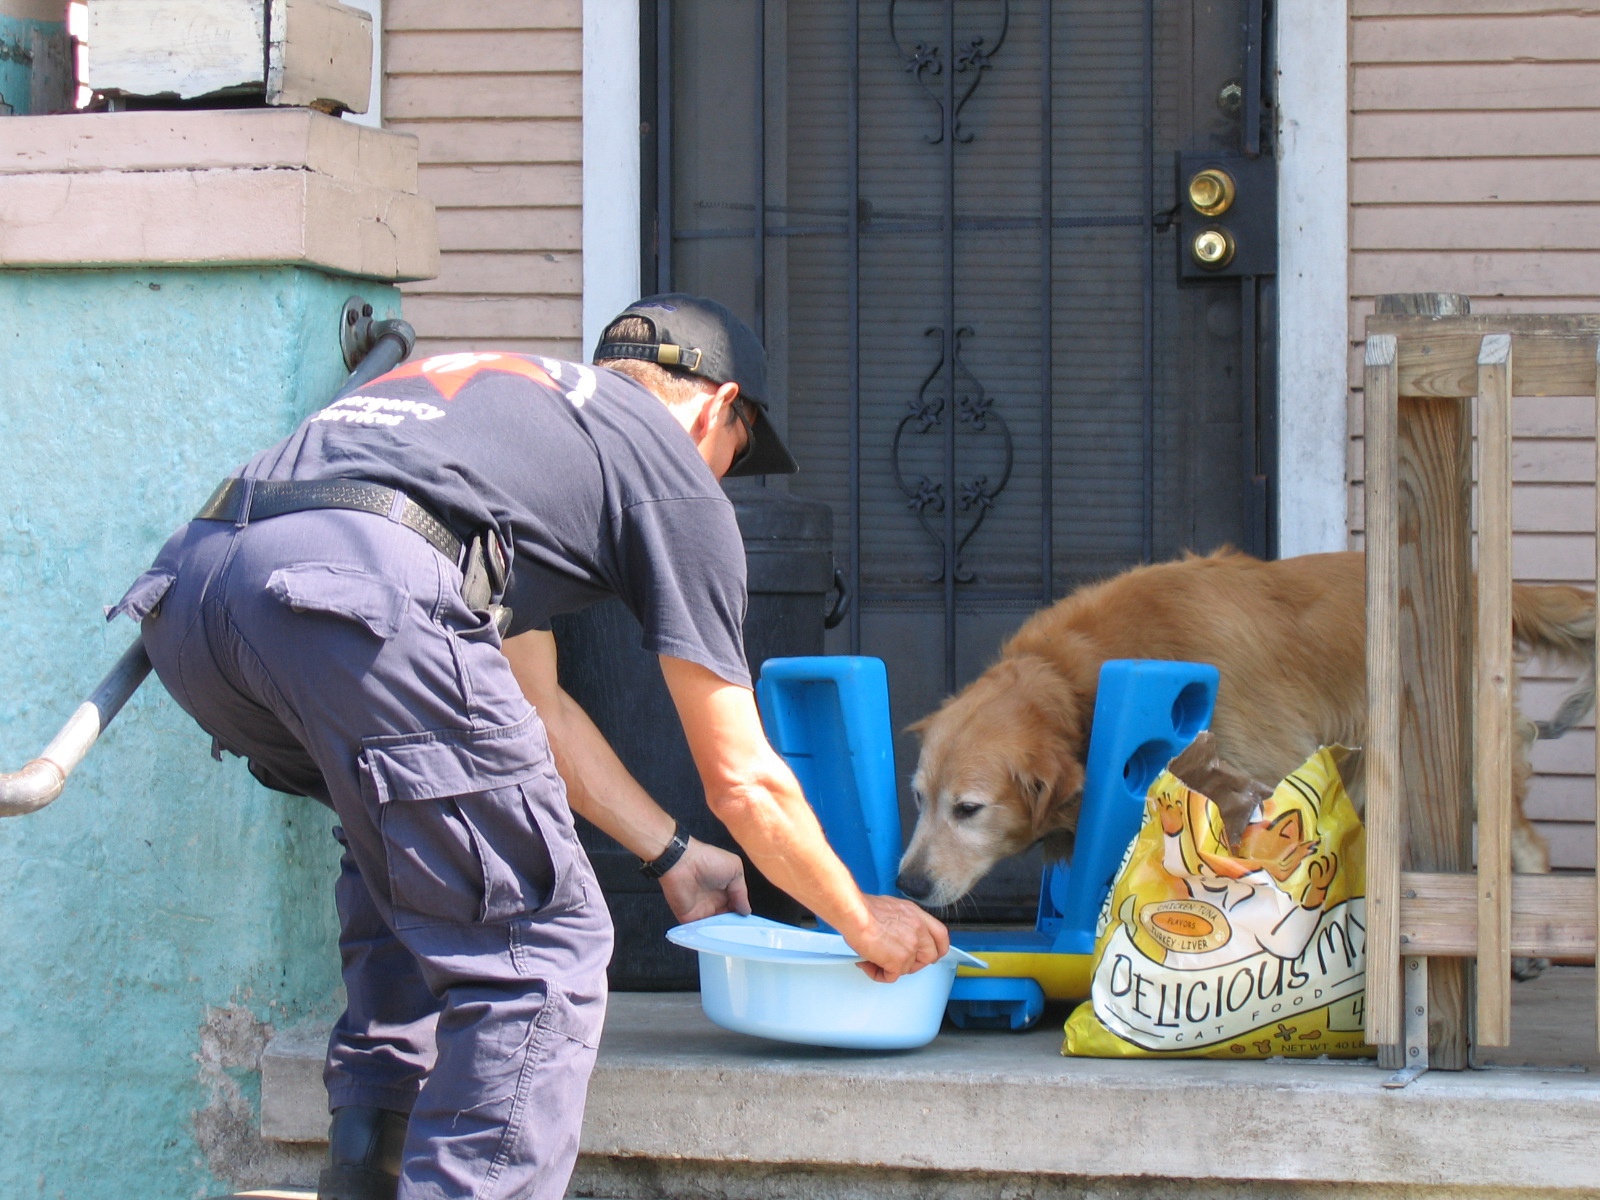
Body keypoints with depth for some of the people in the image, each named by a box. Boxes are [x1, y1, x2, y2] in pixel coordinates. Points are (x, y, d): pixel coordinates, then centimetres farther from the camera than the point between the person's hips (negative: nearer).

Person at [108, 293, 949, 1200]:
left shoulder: (500, 389, 41)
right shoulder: (674, 475, 20)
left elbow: (534, 704, 47)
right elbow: (744, 781, 22)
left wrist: (672, 856, 54)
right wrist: (864, 923, 37)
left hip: (188, 586, 9)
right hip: (367, 590, -8)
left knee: (414, 866, 32)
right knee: (540, 948, 2)